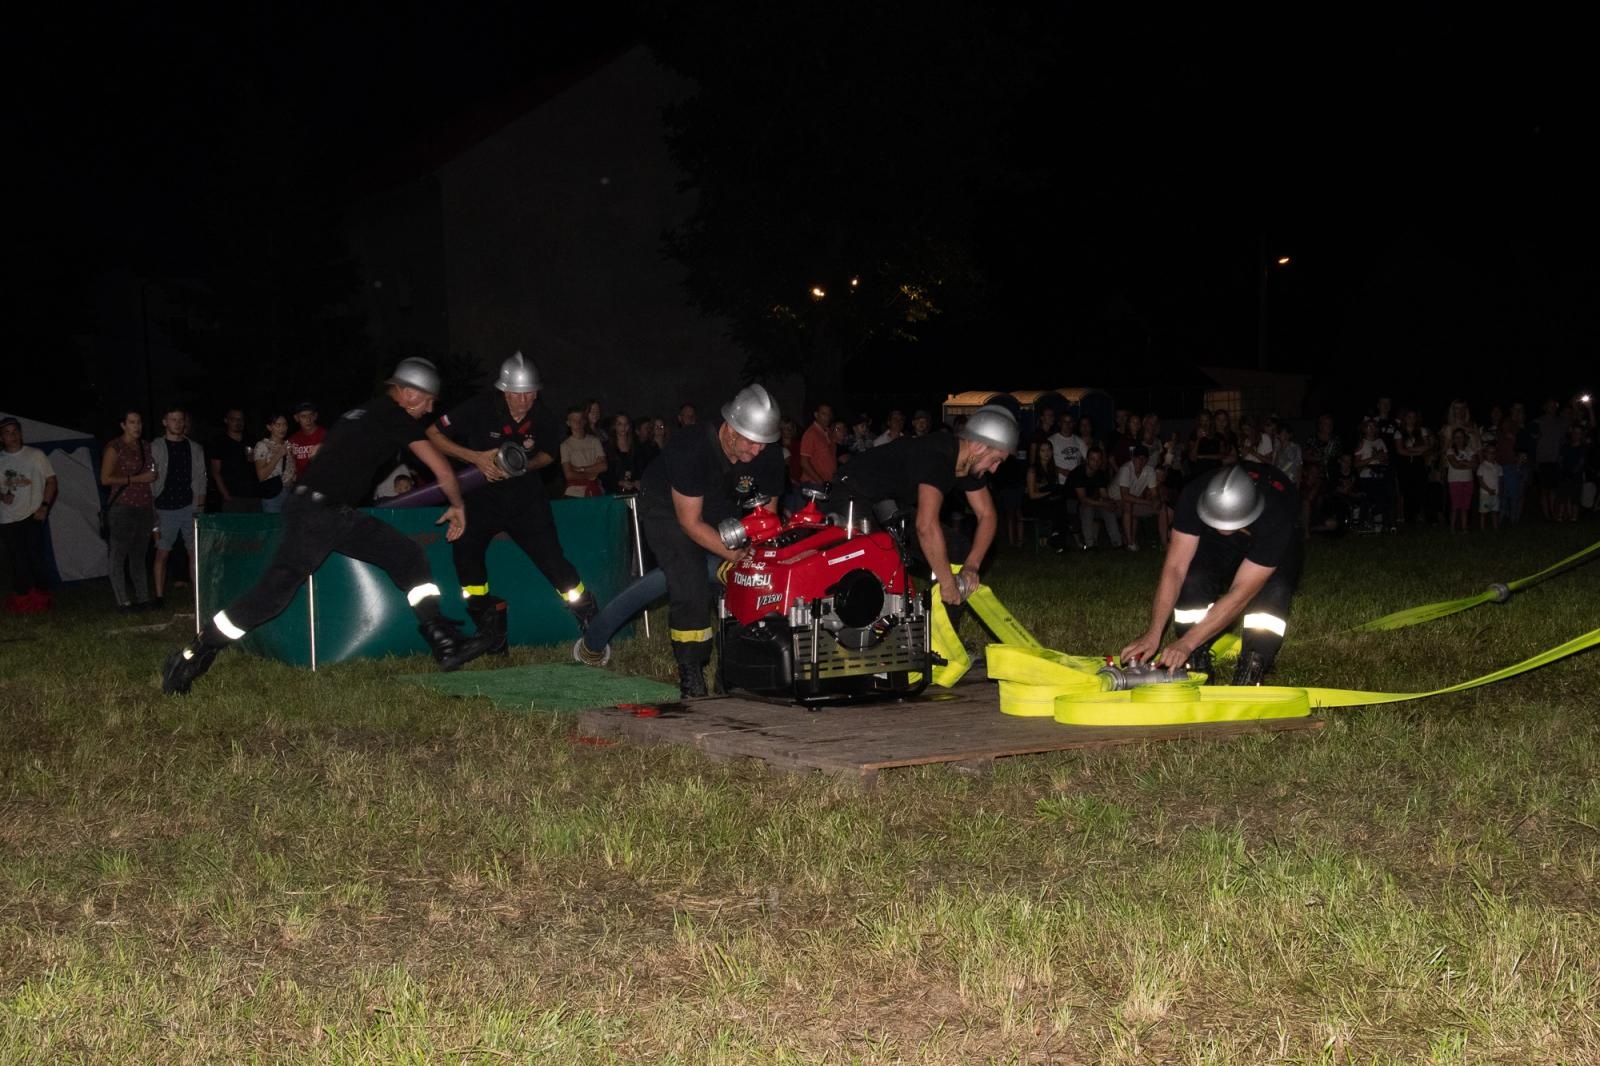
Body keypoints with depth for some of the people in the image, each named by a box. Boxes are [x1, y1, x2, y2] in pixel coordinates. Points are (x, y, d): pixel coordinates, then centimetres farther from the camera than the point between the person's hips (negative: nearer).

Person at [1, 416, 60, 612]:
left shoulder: (36, 455, 1)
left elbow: (51, 481, 4)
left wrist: (44, 506, -7)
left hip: (32, 516, -3)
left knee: (35, 557, -9)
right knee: (17, 560, 4)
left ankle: (41, 597, 2)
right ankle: (22, 598, 13)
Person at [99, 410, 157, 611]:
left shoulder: (145, 447, 15)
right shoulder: (114, 448, -4)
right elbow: (105, 479, -11)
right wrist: (136, 479, -14)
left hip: (144, 508, 6)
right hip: (122, 507, -6)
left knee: (139, 555, 10)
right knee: (119, 555, -5)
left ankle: (143, 598, 13)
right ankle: (123, 601, -4)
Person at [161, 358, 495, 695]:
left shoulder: (365, 412, 19)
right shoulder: (394, 417, -6)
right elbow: (442, 470, -2)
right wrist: (457, 506, 13)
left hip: (339, 514, 10)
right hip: (314, 512, -10)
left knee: (407, 555, 3)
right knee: (273, 592, -11)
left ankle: (445, 643, -3)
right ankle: (190, 658, -3)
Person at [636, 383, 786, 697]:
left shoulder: (769, 457, -19)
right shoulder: (691, 448, -35)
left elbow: (767, 513, -5)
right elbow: (690, 522, -29)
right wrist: (738, 556, -35)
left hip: (718, 507, 6)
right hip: (666, 507, -6)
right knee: (690, 586, -20)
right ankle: (691, 676, -11)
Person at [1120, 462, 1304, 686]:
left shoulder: (1276, 518, -43)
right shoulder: (1195, 496, -36)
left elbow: (1241, 593, -42)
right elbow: (1175, 569, -34)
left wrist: (1186, 643, -46)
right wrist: (1153, 634, -42)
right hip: (1218, 547, 2)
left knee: (1274, 591, -33)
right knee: (1193, 578, -27)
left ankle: (1250, 677, -24)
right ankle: (1195, 663, -13)